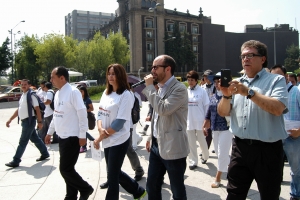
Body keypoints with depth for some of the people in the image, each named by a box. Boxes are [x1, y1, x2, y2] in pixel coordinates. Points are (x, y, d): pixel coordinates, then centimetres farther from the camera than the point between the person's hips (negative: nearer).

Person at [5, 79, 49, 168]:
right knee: (35, 139, 17)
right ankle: (45, 153, 29)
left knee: (23, 141, -3)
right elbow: (19, 109, 20)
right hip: (24, 121, 9)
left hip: (29, 121, -9)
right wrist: (10, 119, 17)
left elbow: (37, 109, -17)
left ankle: (16, 161, 3)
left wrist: (40, 121, -18)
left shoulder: (31, 95, -14)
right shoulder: (23, 95, 14)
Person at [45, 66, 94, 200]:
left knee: (65, 169, -4)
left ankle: (85, 189, 18)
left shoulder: (73, 92, -16)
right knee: (67, 168, 15)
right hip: (62, 137, 9)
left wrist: (82, 136, -20)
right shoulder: (58, 93, 10)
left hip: (72, 138, -9)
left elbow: (82, 114, -19)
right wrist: (49, 133, 23)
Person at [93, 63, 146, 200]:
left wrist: (99, 138, -15)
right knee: (115, 172, 19)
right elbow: (100, 113, 8)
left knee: (112, 175, 3)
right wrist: (100, 129, -13)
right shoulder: (106, 92, 8)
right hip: (107, 141, 8)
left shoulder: (126, 95, -15)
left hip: (119, 141, -8)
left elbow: (119, 122, -19)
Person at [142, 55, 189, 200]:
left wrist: (149, 87, -19)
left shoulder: (179, 89, -15)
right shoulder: (160, 88, 12)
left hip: (173, 148, -8)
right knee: (152, 186, 17)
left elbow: (163, 109, -29)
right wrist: (151, 137, 19)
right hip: (157, 145, 8)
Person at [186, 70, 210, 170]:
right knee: (191, 143, 7)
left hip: (199, 121, -2)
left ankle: (205, 156, 39)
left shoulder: (202, 91, -6)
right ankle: (193, 161, 19)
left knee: (202, 141, 12)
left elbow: (206, 106, -3)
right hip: (188, 121, 2)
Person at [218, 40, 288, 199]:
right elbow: (222, 113, 7)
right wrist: (226, 96, -12)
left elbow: (278, 108, -19)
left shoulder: (276, 80, -3)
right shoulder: (236, 84, 10)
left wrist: (249, 92, -22)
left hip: (267, 149, -3)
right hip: (240, 147, 4)